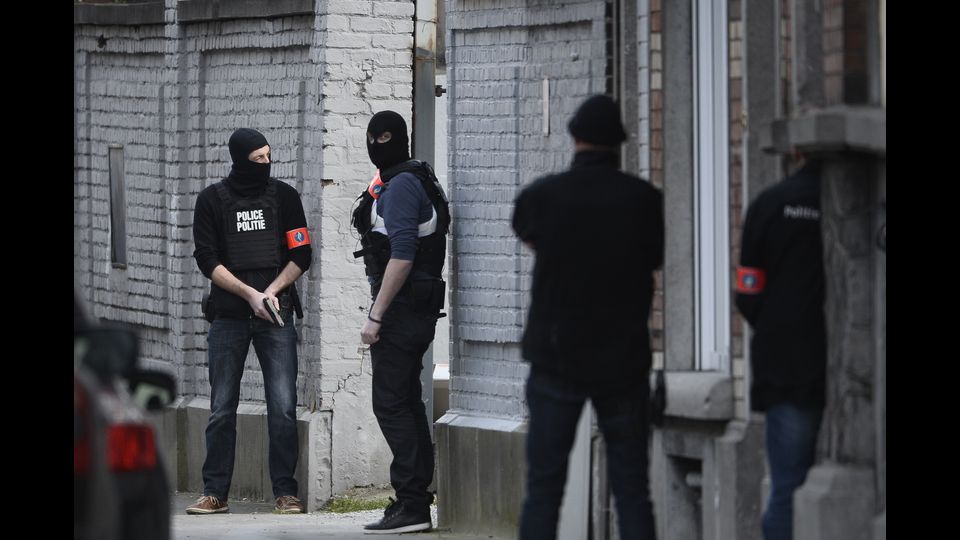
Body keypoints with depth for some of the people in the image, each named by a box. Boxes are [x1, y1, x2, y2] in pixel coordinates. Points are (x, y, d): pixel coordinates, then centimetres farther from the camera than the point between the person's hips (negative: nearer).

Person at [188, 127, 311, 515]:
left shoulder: (284, 197, 6)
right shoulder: (212, 200, 3)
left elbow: (300, 255, 6)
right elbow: (207, 259, -2)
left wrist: (272, 291, -9)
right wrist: (250, 294, -11)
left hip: (276, 314, 0)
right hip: (228, 316, 0)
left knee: (283, 407, -5)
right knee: (222, 408, 3)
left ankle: (285, 493, 0)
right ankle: (215, 493, 9)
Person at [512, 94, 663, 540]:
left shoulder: (540, 196, -5)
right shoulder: (645, 199, -5)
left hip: (555, 357, -1)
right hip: (624, 361, 1)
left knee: (543, 487, 2)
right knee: (632, 490, 6)